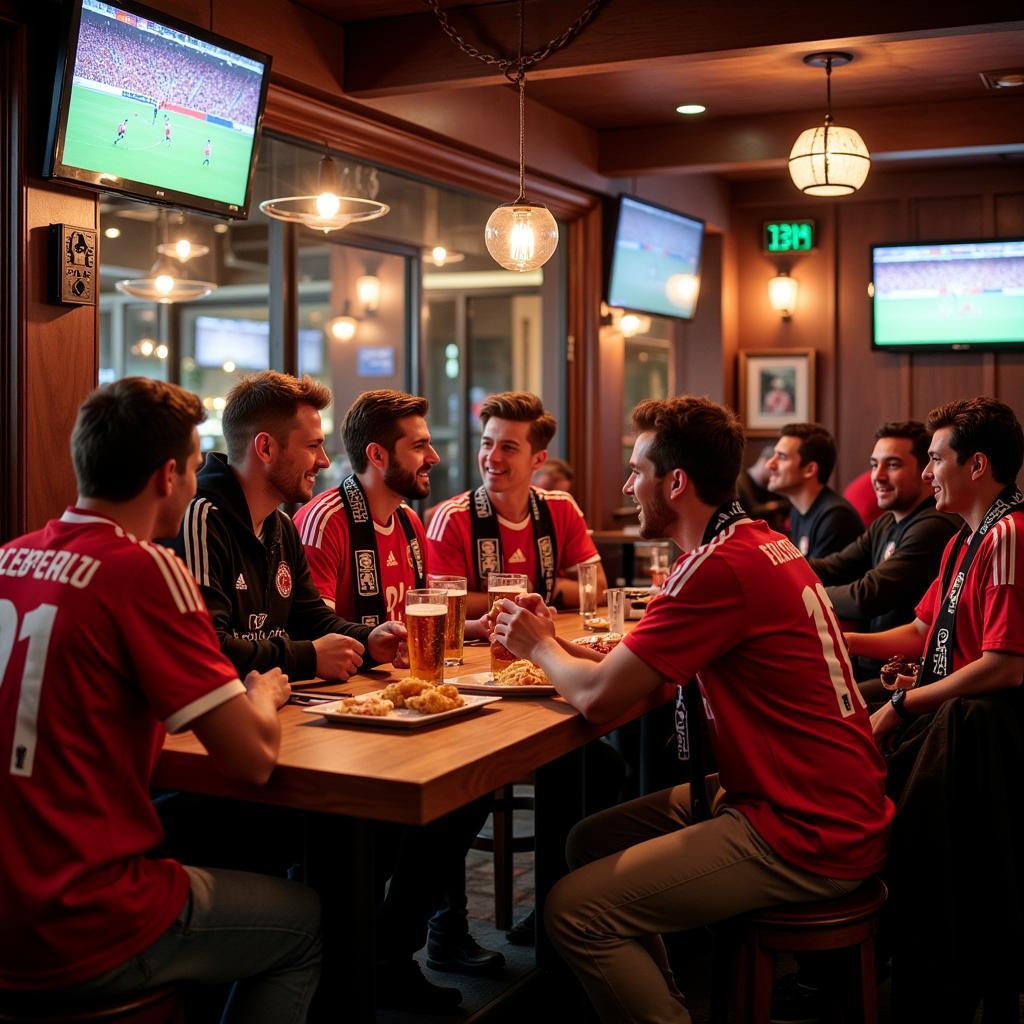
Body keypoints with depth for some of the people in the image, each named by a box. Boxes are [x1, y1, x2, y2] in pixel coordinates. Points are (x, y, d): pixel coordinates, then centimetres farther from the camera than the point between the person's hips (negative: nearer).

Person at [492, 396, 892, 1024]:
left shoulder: (722, 567, -22)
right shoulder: (759, 543, 9)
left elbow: (598, 698, -19)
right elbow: (659, 676, 14)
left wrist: (540, 646, 1)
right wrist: (557, 644, 6)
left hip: (804, 837, -10)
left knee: (575, 912, -12)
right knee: (590, 842, 14)